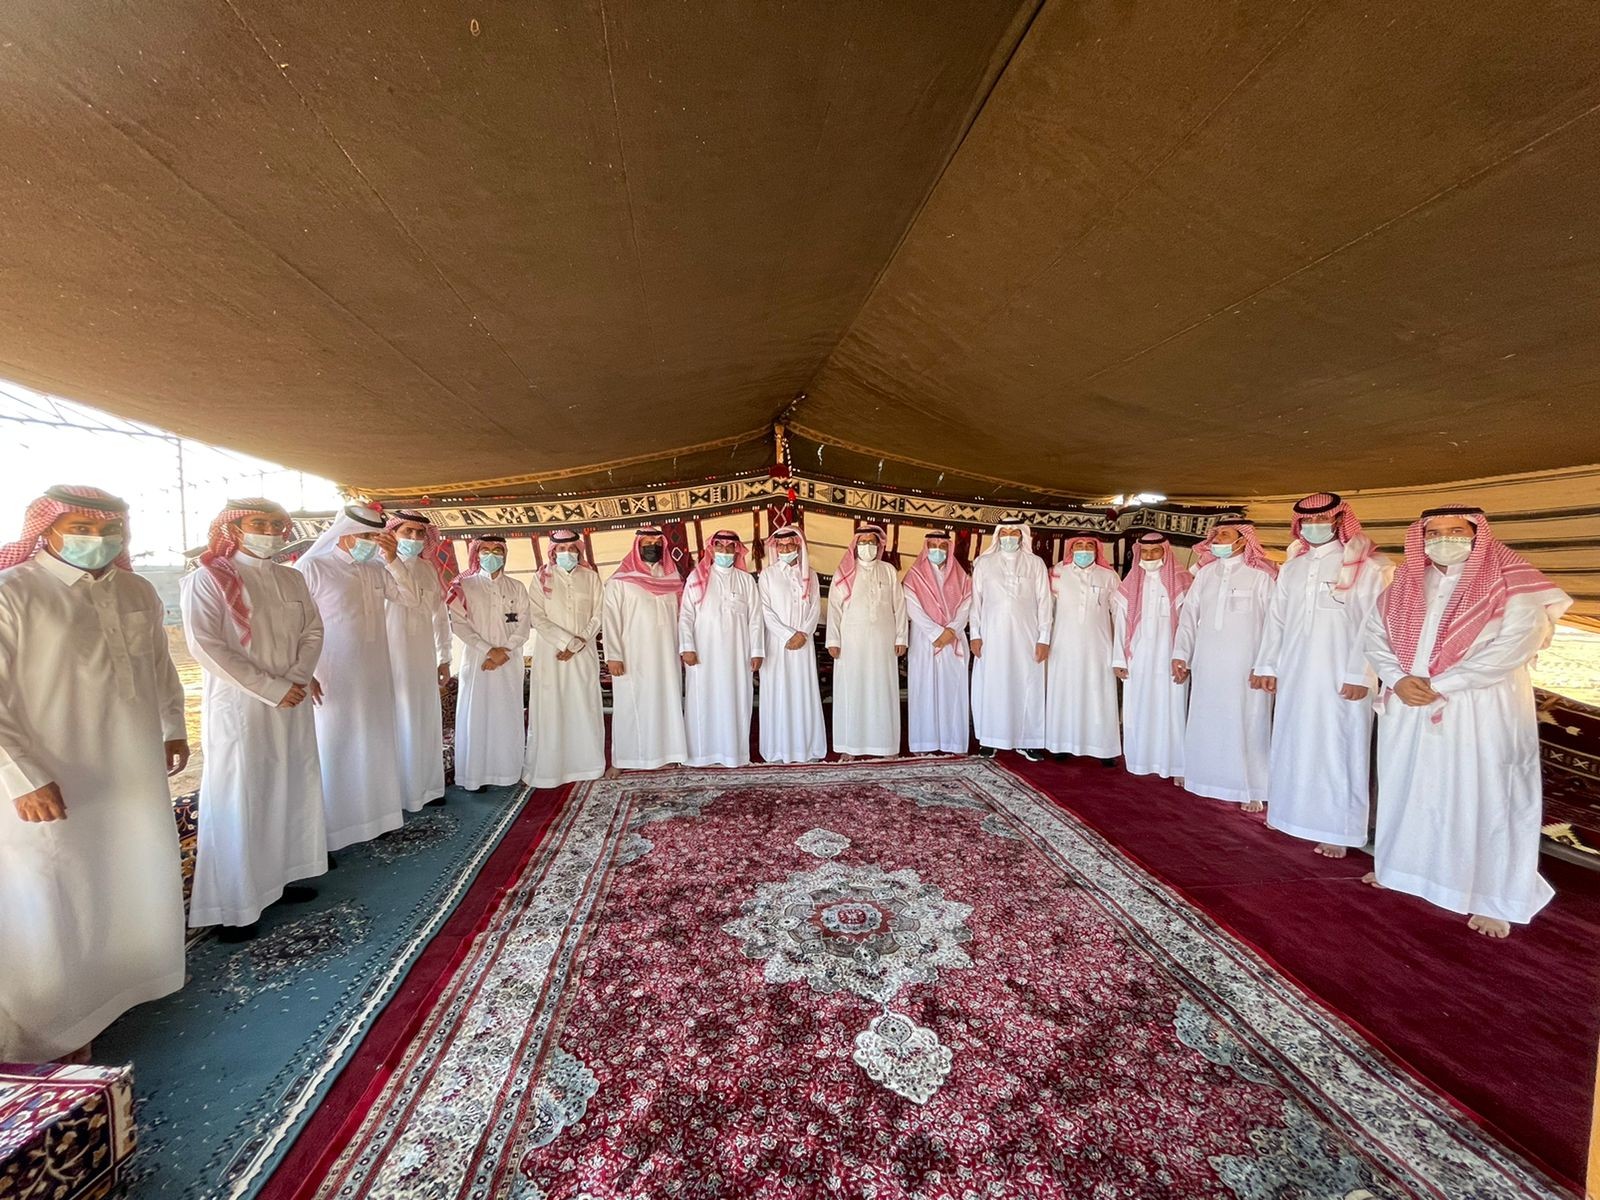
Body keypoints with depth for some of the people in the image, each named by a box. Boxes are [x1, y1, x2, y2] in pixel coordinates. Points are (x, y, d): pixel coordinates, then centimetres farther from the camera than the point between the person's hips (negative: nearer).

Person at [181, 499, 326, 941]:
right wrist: (270, 688, -17)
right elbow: (205, 645, -14)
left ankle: (281, 876, 27)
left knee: (290, 791, 12)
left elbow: (312, 630, 7)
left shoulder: (291, 579, 9)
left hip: (293, 703, 5)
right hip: (237, 705, -5)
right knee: (239, 799, 2)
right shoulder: (207, 579, -7)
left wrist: (299, 677, -10)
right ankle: (235, 903, 14)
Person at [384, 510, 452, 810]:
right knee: (399, 722, 0)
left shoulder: (430, 569, 10)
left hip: (424, 658, 6)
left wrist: (444, 658, 13)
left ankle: (426, 786, 25)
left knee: (426, 720, 12)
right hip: (393, 657, -5)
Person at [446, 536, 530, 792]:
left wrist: (505, 651, -11)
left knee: (508, 715, 3)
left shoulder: (517, 588, 11)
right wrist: (488, 650, -13)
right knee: (476, 714, -2)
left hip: (510, 662, 2)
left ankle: (506, 770, 11)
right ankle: (473, 774, 5)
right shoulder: (465, 586, 6)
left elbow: (524, 625, 4)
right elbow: (458, 623, -4)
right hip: (477, 660, -2)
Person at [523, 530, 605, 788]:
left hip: (584, 655, 2)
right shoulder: (543, 578, 2)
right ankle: (548, 768, 8)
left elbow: (597, 616, 3)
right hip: (550, 653, -1)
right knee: (550, 710, -1)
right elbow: (536, 617, -5)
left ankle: (585, 763, 15)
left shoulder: (590, 577, 7)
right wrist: (567, 640, -13)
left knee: (584, 708, 4)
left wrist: (577, 644, -8)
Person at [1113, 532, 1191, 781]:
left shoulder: (1180, 583, 0)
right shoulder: (1130, 585, 7)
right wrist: (1119, 659, 1)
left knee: (1171, 710, -1)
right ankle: (1141, 762, 17)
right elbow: (1121, 624, 6)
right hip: (1138, 660, 3)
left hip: (1168, 658, -3)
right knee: (1139, 710, 7)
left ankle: (1176, 766, 7)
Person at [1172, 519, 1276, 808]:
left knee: (1245, 724, 2)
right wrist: (1180, 654, 2)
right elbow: (1189, 614, 7)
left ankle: (1252, 789, 14)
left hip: (1245, 665, -4)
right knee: (1207, 723, 10)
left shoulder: (1261, 575, -5)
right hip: (1207, 663, 4)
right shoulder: (1206, 572, 7)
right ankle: (1211, 779, 23)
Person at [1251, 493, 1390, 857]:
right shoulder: (1291, 568, 13)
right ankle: (1293, 813, 24)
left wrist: (1360, 675, -15)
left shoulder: (1366, 567, -3)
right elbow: (1276, 620, 13)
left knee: (1336, 749, 0)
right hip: (1294, 674, 5)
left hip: (1341, 677, -5)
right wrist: (1267, 666, 8)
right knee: (1292, 743, 11)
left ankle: (1336, 830, 10)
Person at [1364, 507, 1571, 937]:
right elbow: (1375, 633, 5)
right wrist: (1397, 680, -10)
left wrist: (1437, 685, -17)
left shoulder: (1511, 585, -5)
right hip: (1408, 709, 4)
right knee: (1406, 789, 14)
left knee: (1481, 799, 1)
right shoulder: (1405, 584, 8)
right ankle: (1402, 865, 30)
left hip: (1480, 714, -4)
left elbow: (1513, 648, -14)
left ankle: (1492, 898, 14)